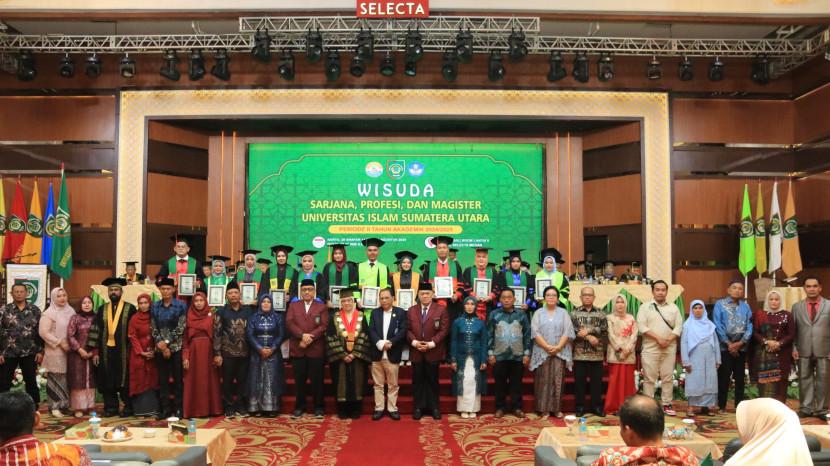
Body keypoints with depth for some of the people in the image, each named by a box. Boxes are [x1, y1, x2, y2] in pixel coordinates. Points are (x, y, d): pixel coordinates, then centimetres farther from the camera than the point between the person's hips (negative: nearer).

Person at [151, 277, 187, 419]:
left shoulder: (181, 305, -3)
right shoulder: (155, 306, 8)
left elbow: (181, 328, -8)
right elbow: (153, 328, 5)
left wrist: (167, 342, -12)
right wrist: (160, 343, -8)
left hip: (176, 347, -3)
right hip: (160, 348, 3)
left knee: (178, 379, 2)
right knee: (163, 379, 7)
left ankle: (178, 408, 9)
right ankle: (165, 408, 15)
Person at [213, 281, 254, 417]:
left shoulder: (248, 310, 6)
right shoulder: (221, 312, 1)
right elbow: (217, 333, -2)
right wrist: (217, 353, -7)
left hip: (244, 353, 2)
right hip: (227, 353, -2)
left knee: (242, 381, 8)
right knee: (228, 381, 4)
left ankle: (240, 406, 19)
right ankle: (229, 407, 16)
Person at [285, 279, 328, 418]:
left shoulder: (322, 307, 7)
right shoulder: (293, 305, 11)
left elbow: (324, 326, -5)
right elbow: (289, 323, -2)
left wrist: (310, 338, -17)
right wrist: (302, 335, -16)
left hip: (316, 349, -1)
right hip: (297, 349, 1)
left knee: (317, 380, 3)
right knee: (299, 380, 7)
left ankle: (318, 407, 12)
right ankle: (299, 407, 17)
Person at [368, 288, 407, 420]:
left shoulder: (400, 312, 2)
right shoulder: (375, 312, 9)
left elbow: (403, 331, -6)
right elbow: (371, 331, -1)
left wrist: (390, 343, -18)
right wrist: (380, 343, -17)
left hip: (393, 355, -2)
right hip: (377, 354, 2)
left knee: (393, 384, 6)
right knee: (378, 384, 8)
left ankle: (392, 408, 15)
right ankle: (379, 409, 16)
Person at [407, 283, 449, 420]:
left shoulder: (441, 309, -1)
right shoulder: (411, 310, 9)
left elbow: (444, 330, -6)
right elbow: (408, 330, 5)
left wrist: (432, 343, -15)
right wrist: (414, 342, -12)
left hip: (433, 351, -2)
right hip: (416, 352, 2)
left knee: (433, 380, 6)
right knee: (418, 381, 7)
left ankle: (434, 407, 16)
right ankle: (418, 407, 15)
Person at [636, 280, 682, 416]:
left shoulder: (673, 308, 10)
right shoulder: (645, 307, 2)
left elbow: (678, 326, 4)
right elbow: (641, 326, -7)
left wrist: (669, 339, -12)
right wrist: (658, 338, -15)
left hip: (669, 348, 3)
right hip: (650, 348, -3)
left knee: (667, 377, 6)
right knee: (649, 378, 0)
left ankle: (667, 404, 14)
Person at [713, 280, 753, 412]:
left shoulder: (746, 306, 6)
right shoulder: (720, 304, -2)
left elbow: (749, 326, 1)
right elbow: (718, 326, -7)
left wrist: (740, 343, -10)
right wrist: (729, 343, -10)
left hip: (741, 346, 3)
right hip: (725, 346, -3)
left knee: (740, 377, 10)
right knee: (723, 377, 0)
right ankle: (721, 406, 7)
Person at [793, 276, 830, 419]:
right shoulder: (797, 307, 8)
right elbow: (793, 330, 7)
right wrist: (794, 348, -1)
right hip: (804, 351, 1)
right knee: (805, 379, 5)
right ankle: (806, 408, 13)